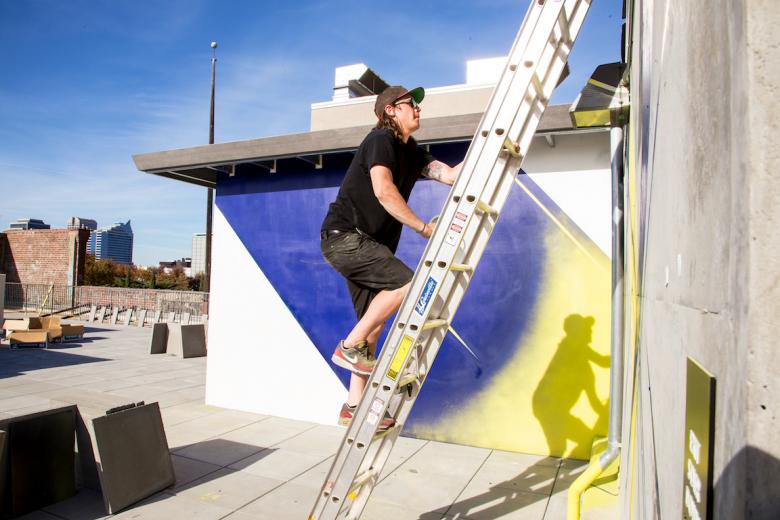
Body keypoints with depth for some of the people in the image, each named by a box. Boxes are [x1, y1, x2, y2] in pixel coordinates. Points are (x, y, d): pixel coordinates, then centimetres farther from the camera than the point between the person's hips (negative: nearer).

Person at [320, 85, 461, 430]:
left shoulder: (412, 152, 17)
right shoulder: (381, 139, -7)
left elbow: (451, 175, 8)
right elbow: (383, 191, -21)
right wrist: (423, 228, -18)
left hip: (365, 244, 9)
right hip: (344, 236, -9)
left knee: (374, 325, 7)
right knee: (405, 282, -23)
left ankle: (354, 405, 16)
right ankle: (350, 346, -8)